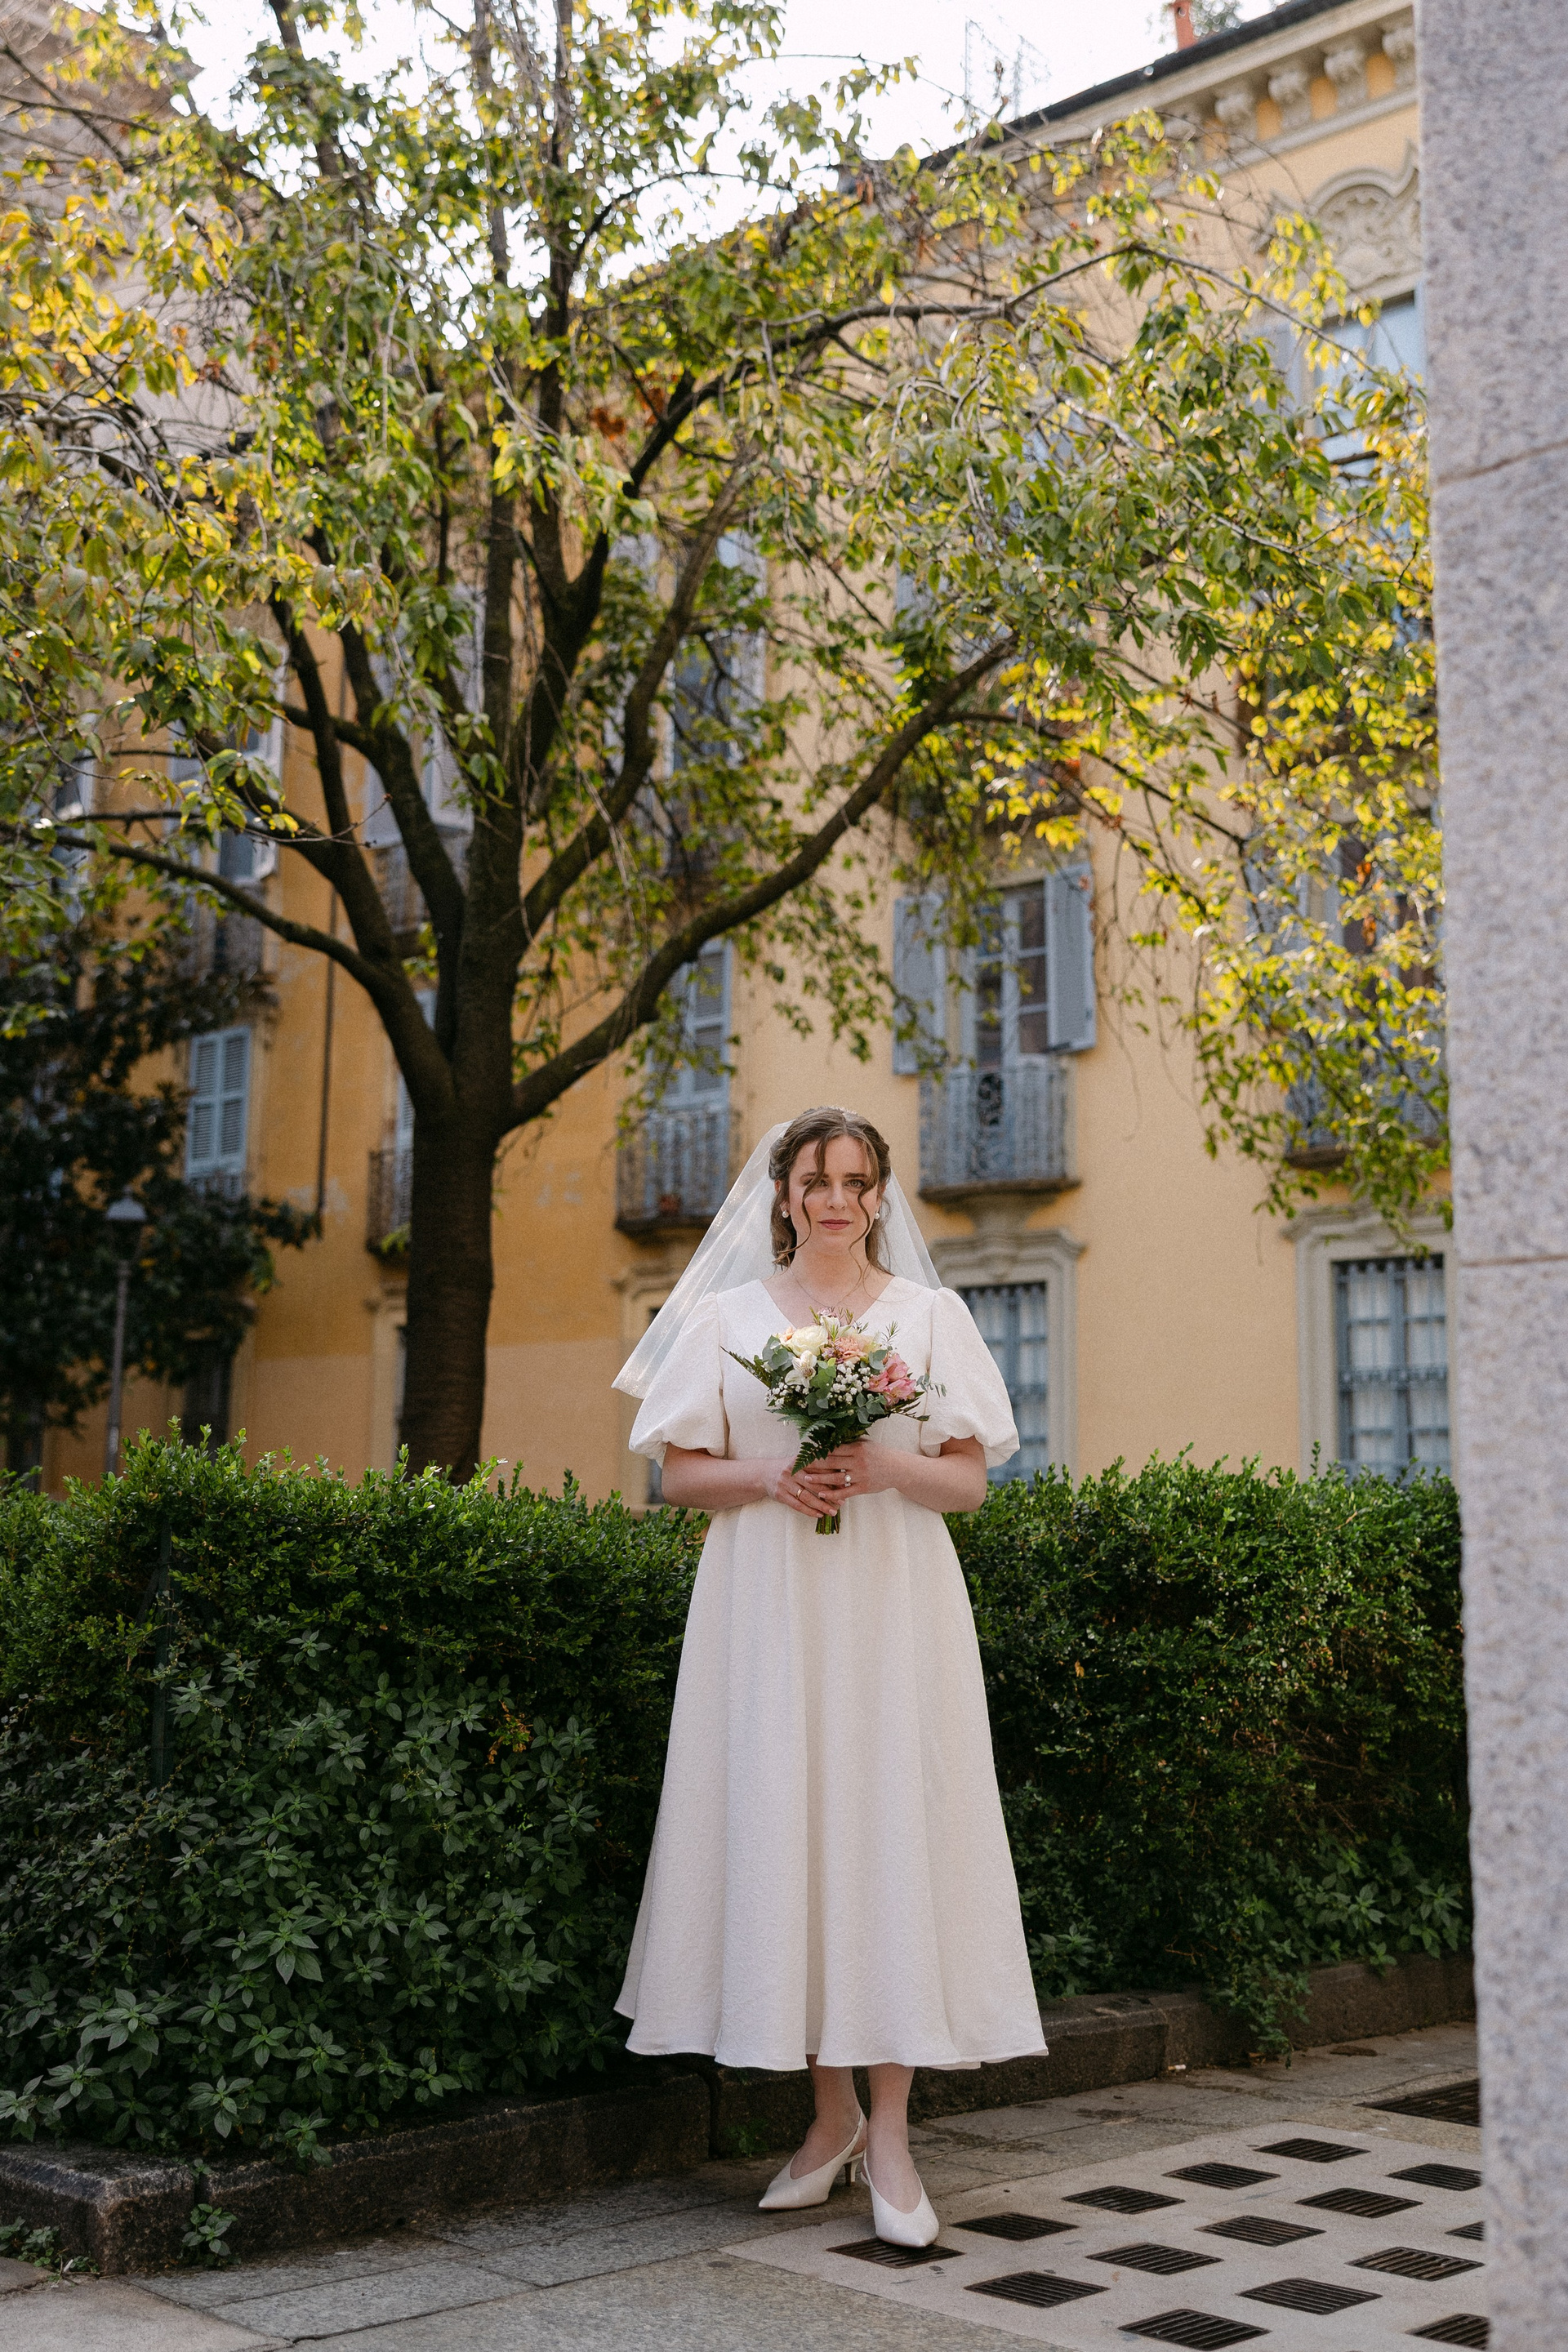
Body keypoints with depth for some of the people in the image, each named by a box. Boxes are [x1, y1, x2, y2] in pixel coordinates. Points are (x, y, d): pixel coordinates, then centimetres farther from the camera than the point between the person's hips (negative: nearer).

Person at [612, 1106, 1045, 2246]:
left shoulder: (929, 1314, 8)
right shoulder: (726, 1317, 10)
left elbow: (970, 1480, 6)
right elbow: (681, 1475, 8)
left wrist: (886, 1468, -13)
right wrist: (769, 1477, -10)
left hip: (895, 1602, -1)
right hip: (768, 1606, 1)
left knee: (892, 1827, -6)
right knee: (782, 1828, 1)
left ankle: (889, 2131, 0)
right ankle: (832, 2112, 15)